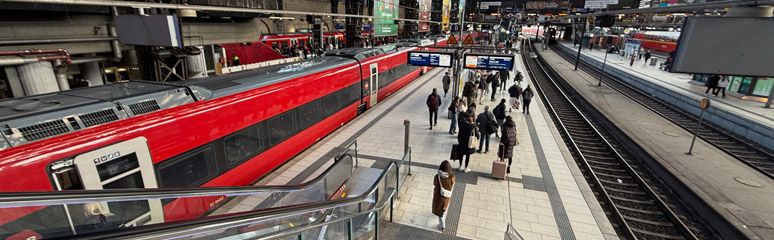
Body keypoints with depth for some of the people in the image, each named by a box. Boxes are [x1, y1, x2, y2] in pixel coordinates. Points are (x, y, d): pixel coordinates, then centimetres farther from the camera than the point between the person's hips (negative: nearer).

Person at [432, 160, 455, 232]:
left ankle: (442, 226, 35)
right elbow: (452, 187, -11)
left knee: (439, 210, 20)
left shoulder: (437, 176, -31)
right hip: (447, 196, 3)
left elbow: (434, 184, -11)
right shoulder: (452, 176, -28)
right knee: (444, 207, 35)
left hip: (438, 196, -3)